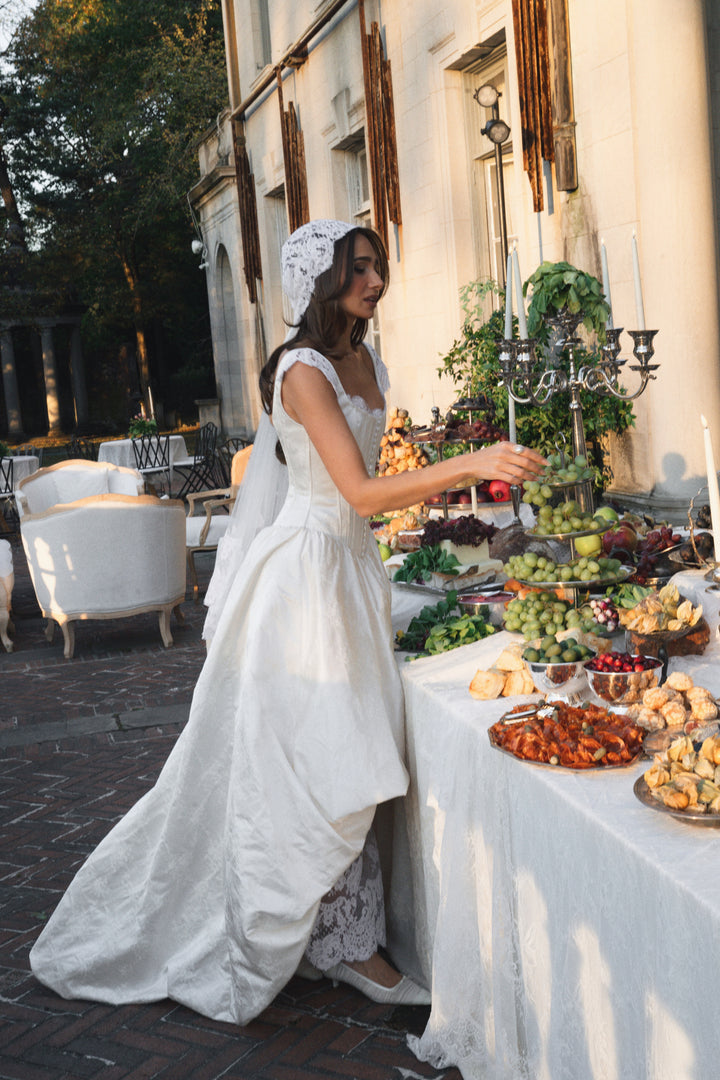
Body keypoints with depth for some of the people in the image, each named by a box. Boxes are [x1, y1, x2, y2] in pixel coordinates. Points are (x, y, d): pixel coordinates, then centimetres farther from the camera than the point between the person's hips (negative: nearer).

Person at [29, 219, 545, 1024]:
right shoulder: (303, 369, -16)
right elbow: (359, 490, -25)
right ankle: (344, 945, 13)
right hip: (303, 571, -8)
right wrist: (471, 464, -30)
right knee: (312, 762, -2)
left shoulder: (366, 364, 11)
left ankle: (344, 942, 20)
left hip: (351, 565, 8)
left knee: (346, 763, 10)